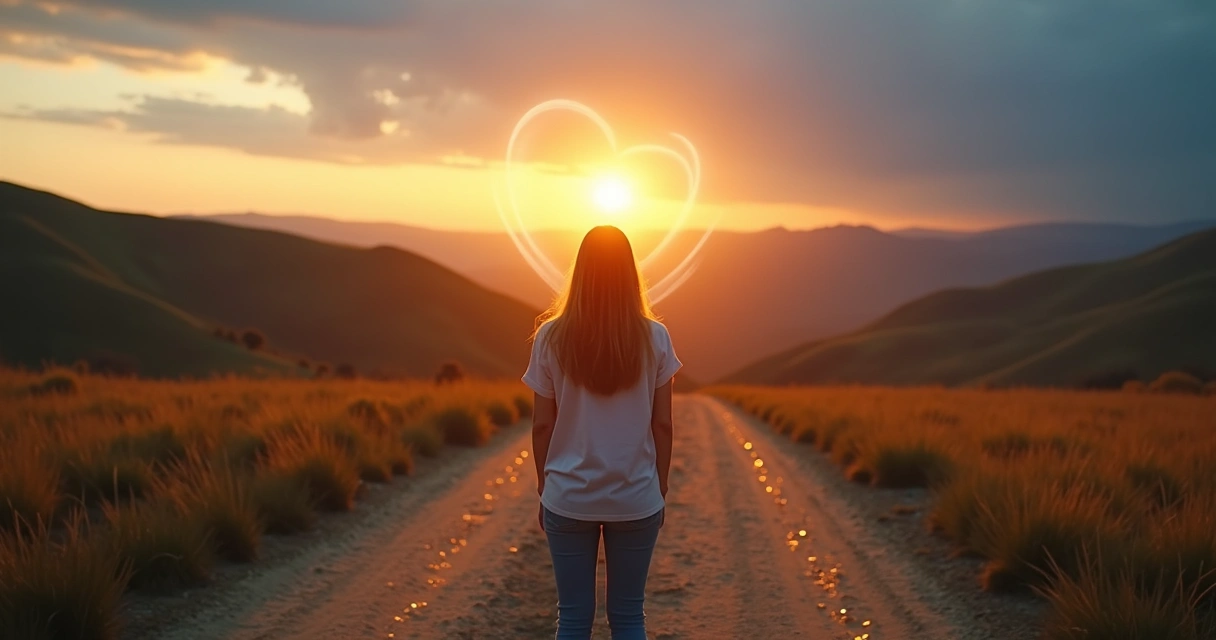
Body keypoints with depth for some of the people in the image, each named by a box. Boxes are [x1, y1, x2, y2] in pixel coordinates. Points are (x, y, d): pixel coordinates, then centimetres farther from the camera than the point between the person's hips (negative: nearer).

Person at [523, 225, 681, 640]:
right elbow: (662, 425, -1)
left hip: (569, 497, 0)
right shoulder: (654, 338, -5)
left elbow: (542, 426, -2)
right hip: (636, 499, 0)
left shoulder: (552, 337, -6)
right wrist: (660, 489, 10)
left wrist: (544, 489, 10)